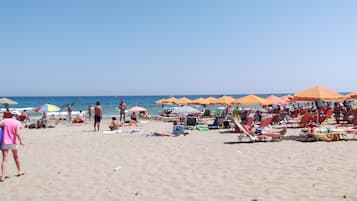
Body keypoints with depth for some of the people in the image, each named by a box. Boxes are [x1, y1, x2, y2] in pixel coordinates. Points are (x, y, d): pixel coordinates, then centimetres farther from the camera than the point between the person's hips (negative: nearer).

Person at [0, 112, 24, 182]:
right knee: (16, 157, 20)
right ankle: (19, 171, 34)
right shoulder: (17, 122, -6)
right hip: (13, 142, -1)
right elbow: (17, 133, -16)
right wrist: (21, 141, -6)